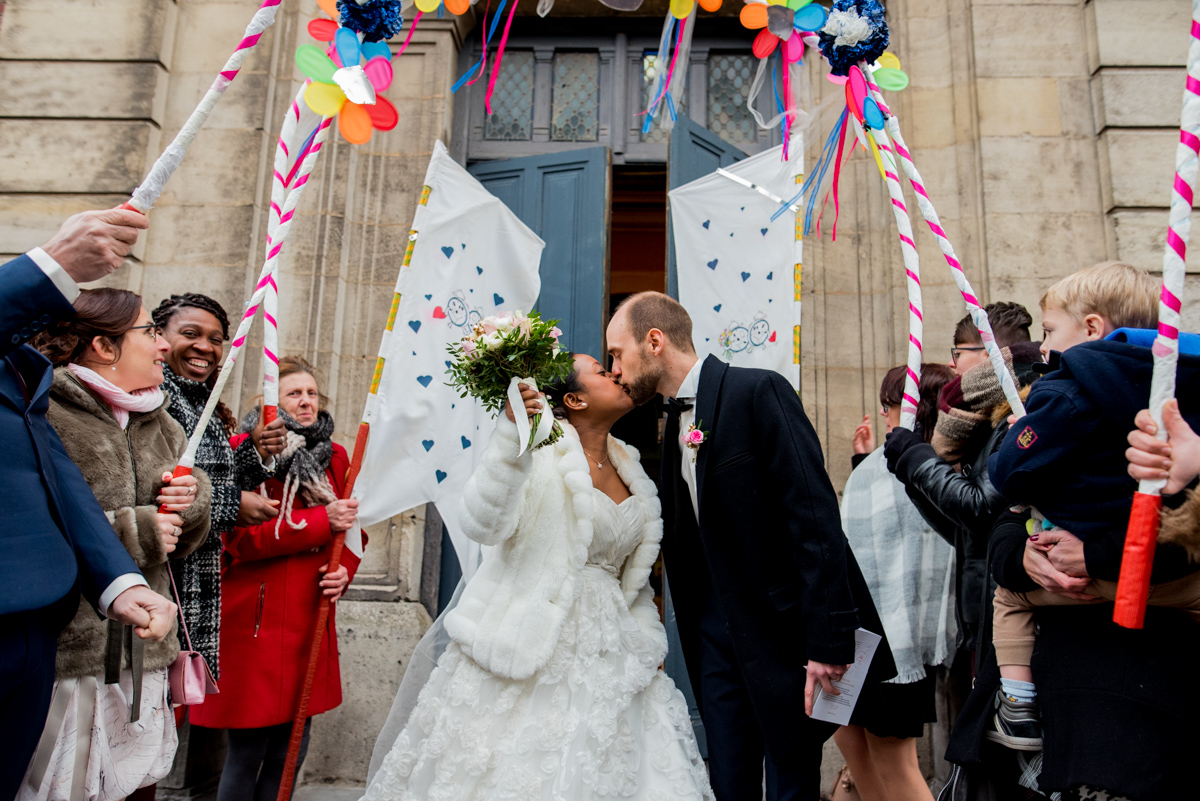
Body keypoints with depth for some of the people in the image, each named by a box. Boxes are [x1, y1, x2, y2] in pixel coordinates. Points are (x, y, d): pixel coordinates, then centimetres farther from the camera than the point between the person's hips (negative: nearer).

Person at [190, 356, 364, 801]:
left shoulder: (333, 457, 11)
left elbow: (350, 530, 15)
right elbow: (241, 535, -16)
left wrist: (344, 571, -6)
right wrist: (321, 520, -20)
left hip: (310, 619, 5)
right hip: (255, 618, -5)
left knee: (293, 746, 14)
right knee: (248, 749, 3)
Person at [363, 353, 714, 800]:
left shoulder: (626, 467, 10)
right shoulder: (541, 453, -10)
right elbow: (483, 524, -26)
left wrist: (647, 645, 14)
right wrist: (512, 430, -34)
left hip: (607, 656, 6)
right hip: (530, 651, -6)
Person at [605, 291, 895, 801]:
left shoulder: (759, 392, -14)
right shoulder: (673, 419, 10)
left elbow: (814, 517, -19)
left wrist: (828, 642, -21)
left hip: (784, 628, -6)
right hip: (716, 630, 7)